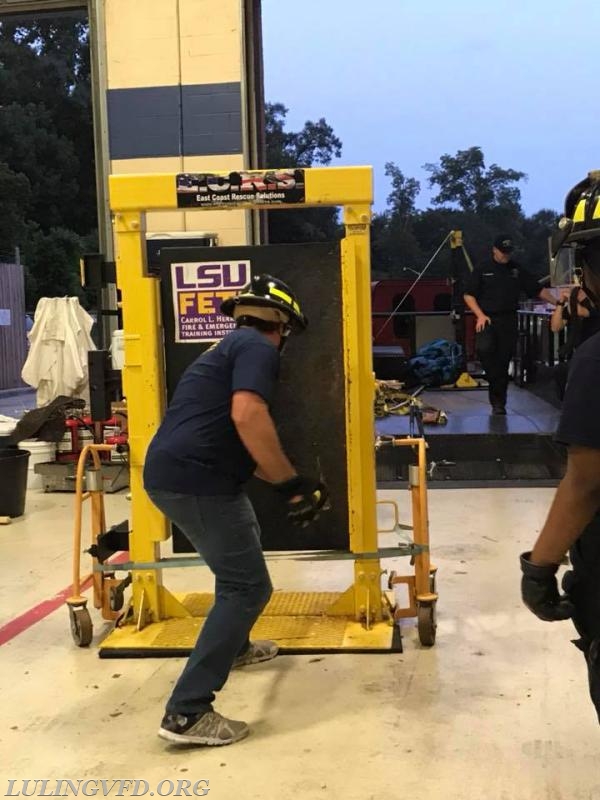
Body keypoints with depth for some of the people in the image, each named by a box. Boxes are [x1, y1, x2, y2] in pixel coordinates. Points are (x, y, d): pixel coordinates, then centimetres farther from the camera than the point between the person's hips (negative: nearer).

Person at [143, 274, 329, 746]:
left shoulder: (231, 347, 26)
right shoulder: (258, 348, -4)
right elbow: (247, 416, -23)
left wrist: (287, 482, 36)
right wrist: (293, 483, -18)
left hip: (174, 474, 10)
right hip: (195, 480, -10)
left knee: (244, 543, 33)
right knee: (249, 587, -5)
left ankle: (233, 646, 49)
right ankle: (187, 712, -8)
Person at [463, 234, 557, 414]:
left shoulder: (517, 271, 11)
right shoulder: (482, 270, 5)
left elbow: (539, 290, 10)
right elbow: (468, 295, 4)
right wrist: (480, 315, -9)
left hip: (508, 320, 2)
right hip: (487, 319, -2)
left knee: (503, 361, 1)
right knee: (484, 348, -29)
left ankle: (498, 403, 8)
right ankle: (496, 381, -8)